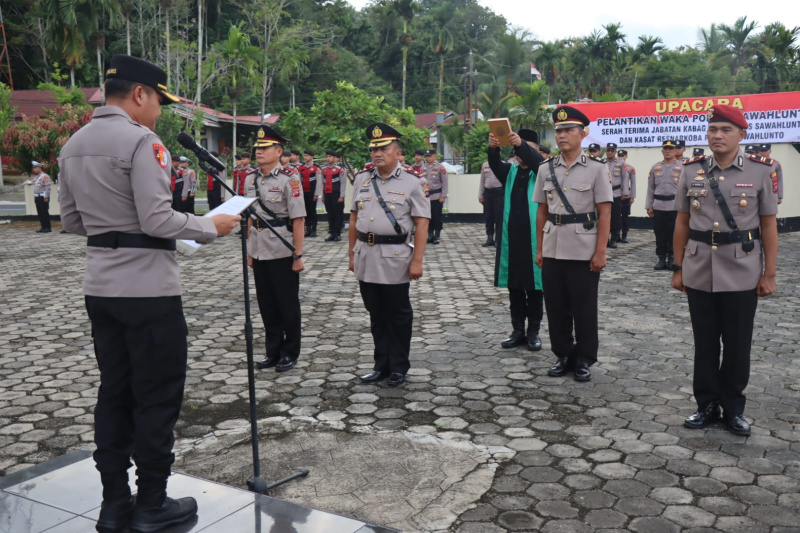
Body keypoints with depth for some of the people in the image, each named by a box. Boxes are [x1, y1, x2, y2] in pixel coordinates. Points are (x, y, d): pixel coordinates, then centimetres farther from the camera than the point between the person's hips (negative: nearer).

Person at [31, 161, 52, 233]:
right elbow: (35, 188, 21)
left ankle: (48, 227, -4)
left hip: (43, 197, -9)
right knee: (40, 213, 8)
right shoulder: (35, 177, 17)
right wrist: (34, 197, 16)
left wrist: (46, 197, -19)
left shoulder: (45, 176, -10)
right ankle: (43, 227, 13)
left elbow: (47, 187, -15)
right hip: (37, 197, 9)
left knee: (45, 212, -7)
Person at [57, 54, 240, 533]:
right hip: (149, 289, -8)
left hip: (101, 288, 8)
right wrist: (211, 227, -7)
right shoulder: (141, 141, -14)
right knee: (158, 397, 3)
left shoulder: (73, 146, 12)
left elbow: (72, 220, 16)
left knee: (114, 392, 13)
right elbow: (157, 220, -19)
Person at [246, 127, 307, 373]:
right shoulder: (250, 179, 8)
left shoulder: (289, 178, -11)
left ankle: (290, 353, 20)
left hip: (283, 252, -6)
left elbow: (298, 219, -14)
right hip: (259, 252, 6)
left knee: (288, 304, 6)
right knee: (266, 304, 13)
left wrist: (298, 256, -15)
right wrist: (249, 250, 12)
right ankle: (273, 351, 26)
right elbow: (250, 217, 14)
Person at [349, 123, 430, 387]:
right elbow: (354, 220, 14)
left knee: (398, 315, 7)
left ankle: (398, 368, 20)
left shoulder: (411, 183, -4)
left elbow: (421, 225, -8)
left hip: (395, 258, -4)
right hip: (366, 257, 5)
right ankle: (382, 365, 26)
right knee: (376, 314, 14)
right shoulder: (361, 179, 9)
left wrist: (416, 261, -13)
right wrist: (352, 254, 11)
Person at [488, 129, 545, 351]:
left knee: (534, 287, 4)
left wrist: (522, 144, -37)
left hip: (534, 239, -3)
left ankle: (534, 332, 12)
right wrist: (493, 148, -31)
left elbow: (536, 162, -20)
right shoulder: (509, 172, 11)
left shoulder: (540, 173, 3)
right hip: (511, 239, 3)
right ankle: (518, 330, 17)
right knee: (514, 288, 8)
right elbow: (495, 164, -9)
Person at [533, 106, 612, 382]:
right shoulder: (546, 169, 7)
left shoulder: (596, 168, -3)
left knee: (584, 309, 5)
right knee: (556, 307, 9)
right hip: (552, 250, 4)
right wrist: (539, 249, 8)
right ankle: (563, 356, 24)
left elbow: (605, 213, -5)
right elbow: (541, 211, 11)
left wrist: (600, 252, -10)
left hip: (584, 252, -3)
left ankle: (584, 360, 20)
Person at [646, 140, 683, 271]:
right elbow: (650, 189, 10)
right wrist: (649, 206, 5)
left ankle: (671, 259, 11)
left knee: (673, 234, 2)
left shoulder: (681, 168, 3)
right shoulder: (655, 168, 9)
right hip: (658, 206, 2)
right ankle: (661, 259, 13)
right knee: (660, 234, 4)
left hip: (674, 207, -2)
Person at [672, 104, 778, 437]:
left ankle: (733, 408, 22)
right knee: (704, 343, 10)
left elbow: (769, 225, 0)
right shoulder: (691, 171, 3)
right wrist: (678, 268, 5)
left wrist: (769, 274, -3)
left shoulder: (762, 170, -2)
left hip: (742, 275, -2)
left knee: (737, 345, 7)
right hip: (699, 273, 2)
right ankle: (707, 404, 23)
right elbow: (682, 223, 7)